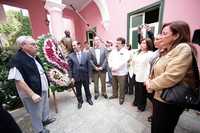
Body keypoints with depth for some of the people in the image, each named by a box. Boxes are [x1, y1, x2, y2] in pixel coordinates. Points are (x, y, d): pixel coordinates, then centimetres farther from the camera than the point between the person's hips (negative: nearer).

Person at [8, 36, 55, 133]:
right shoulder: (17, 60, -21)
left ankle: (46, 119, 53)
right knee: (36, 113, 16)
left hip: (43, 89, 7)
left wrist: (46, 84, 14)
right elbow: (18, 80, -23)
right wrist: (32, 94, -23)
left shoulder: (34, 57, 2)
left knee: (45, 106, 27)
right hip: (34, 93, -7)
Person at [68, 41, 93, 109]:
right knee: (78, 90, 17)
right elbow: (70, 68, -3)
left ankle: (89, 99, 44)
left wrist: (89, 75, -2)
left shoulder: (86, 54, -2)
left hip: (85, 76, 1)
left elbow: (88, 66, -1)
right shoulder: (70, 56, -4)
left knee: (87, 88, 18)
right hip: (76, 77, 0)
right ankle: (80, 101, 41)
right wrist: (71, 77, -7)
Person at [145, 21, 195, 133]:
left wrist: (151, 85, -13)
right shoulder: (166, 51, 12)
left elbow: (170, 77, -28)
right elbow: (156, 70, 13)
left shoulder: (183, 49, -17)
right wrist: (150, 81, -6)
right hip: (159, 96, 8)